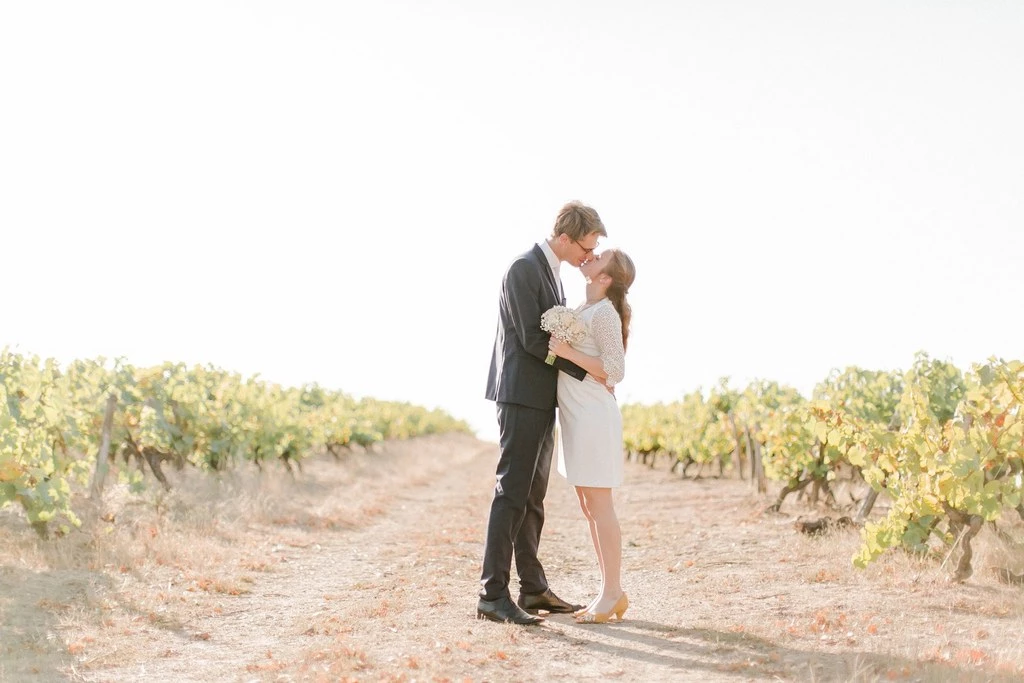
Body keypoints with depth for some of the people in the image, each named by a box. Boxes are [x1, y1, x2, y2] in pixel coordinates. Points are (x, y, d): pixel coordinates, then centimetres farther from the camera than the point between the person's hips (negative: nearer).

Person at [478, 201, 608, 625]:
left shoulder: (551, 272, 17)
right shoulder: (524, 268, -14)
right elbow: (532, 339, -18)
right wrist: (586, 371, -14)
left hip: (541, 398, 10)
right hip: (521, 395, -10)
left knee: (532, 496, 12)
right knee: (512, 492, -11)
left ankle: (533, 589, 17)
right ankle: (493, 595, -11)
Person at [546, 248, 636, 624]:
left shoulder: (604, 313, -12)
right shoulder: (583, 309, 14)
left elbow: (615, 370, -17)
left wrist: (568, 352, -20)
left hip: (593, 416, -9)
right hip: (575, 416, 9)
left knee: (598, 505, -5)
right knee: (588, 506, 11)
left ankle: (613, 593, 1)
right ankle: (609, 591, 16)